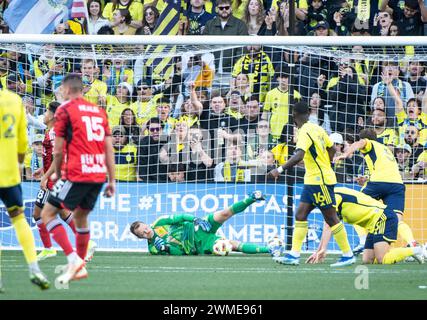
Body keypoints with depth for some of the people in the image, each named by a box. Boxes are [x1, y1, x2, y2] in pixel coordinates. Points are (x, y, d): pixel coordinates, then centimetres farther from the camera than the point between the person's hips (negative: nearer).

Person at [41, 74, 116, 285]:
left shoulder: (64, 110, -2)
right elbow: (109, 149, 12)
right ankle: (80, 268, 24)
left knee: (47, 214, 0)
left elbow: (58, 150, -3)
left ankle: (73, 258, -14)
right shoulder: (99, 111, 15)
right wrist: (112, 181, 14)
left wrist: (57, 174, 13)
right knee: (81, 217, 21)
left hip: (76, 174, -7)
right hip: (99, 174, 7)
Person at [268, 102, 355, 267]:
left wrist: (280, 170, -36)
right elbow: (331, 148, 18)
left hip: (320, 181, -9)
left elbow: (299, 156, -33)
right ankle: (294, 254, 3)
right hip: (312, 180, 9)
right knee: (300, 215, 5)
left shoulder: (305, 132, -19)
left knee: (331, 218, -3)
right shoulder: (317, 128, 8)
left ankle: (348, 255, 4)